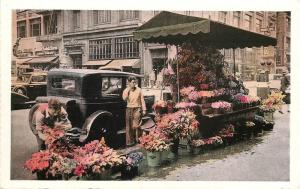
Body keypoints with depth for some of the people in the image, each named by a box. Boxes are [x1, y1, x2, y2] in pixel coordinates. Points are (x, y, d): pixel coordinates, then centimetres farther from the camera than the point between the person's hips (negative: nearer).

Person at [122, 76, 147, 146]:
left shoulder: (139, 90, 2)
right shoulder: (126, 91, 5)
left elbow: (142, 100, 4)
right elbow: (124, 98, -14)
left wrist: (144, 109, 1)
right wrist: (128, 90, -14)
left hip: (137, 109, -1)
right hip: (129, 109, 1)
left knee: (136, 125, -6)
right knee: (129, 126, 4)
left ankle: (138, 139, 7)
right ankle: (130, 141, 10)